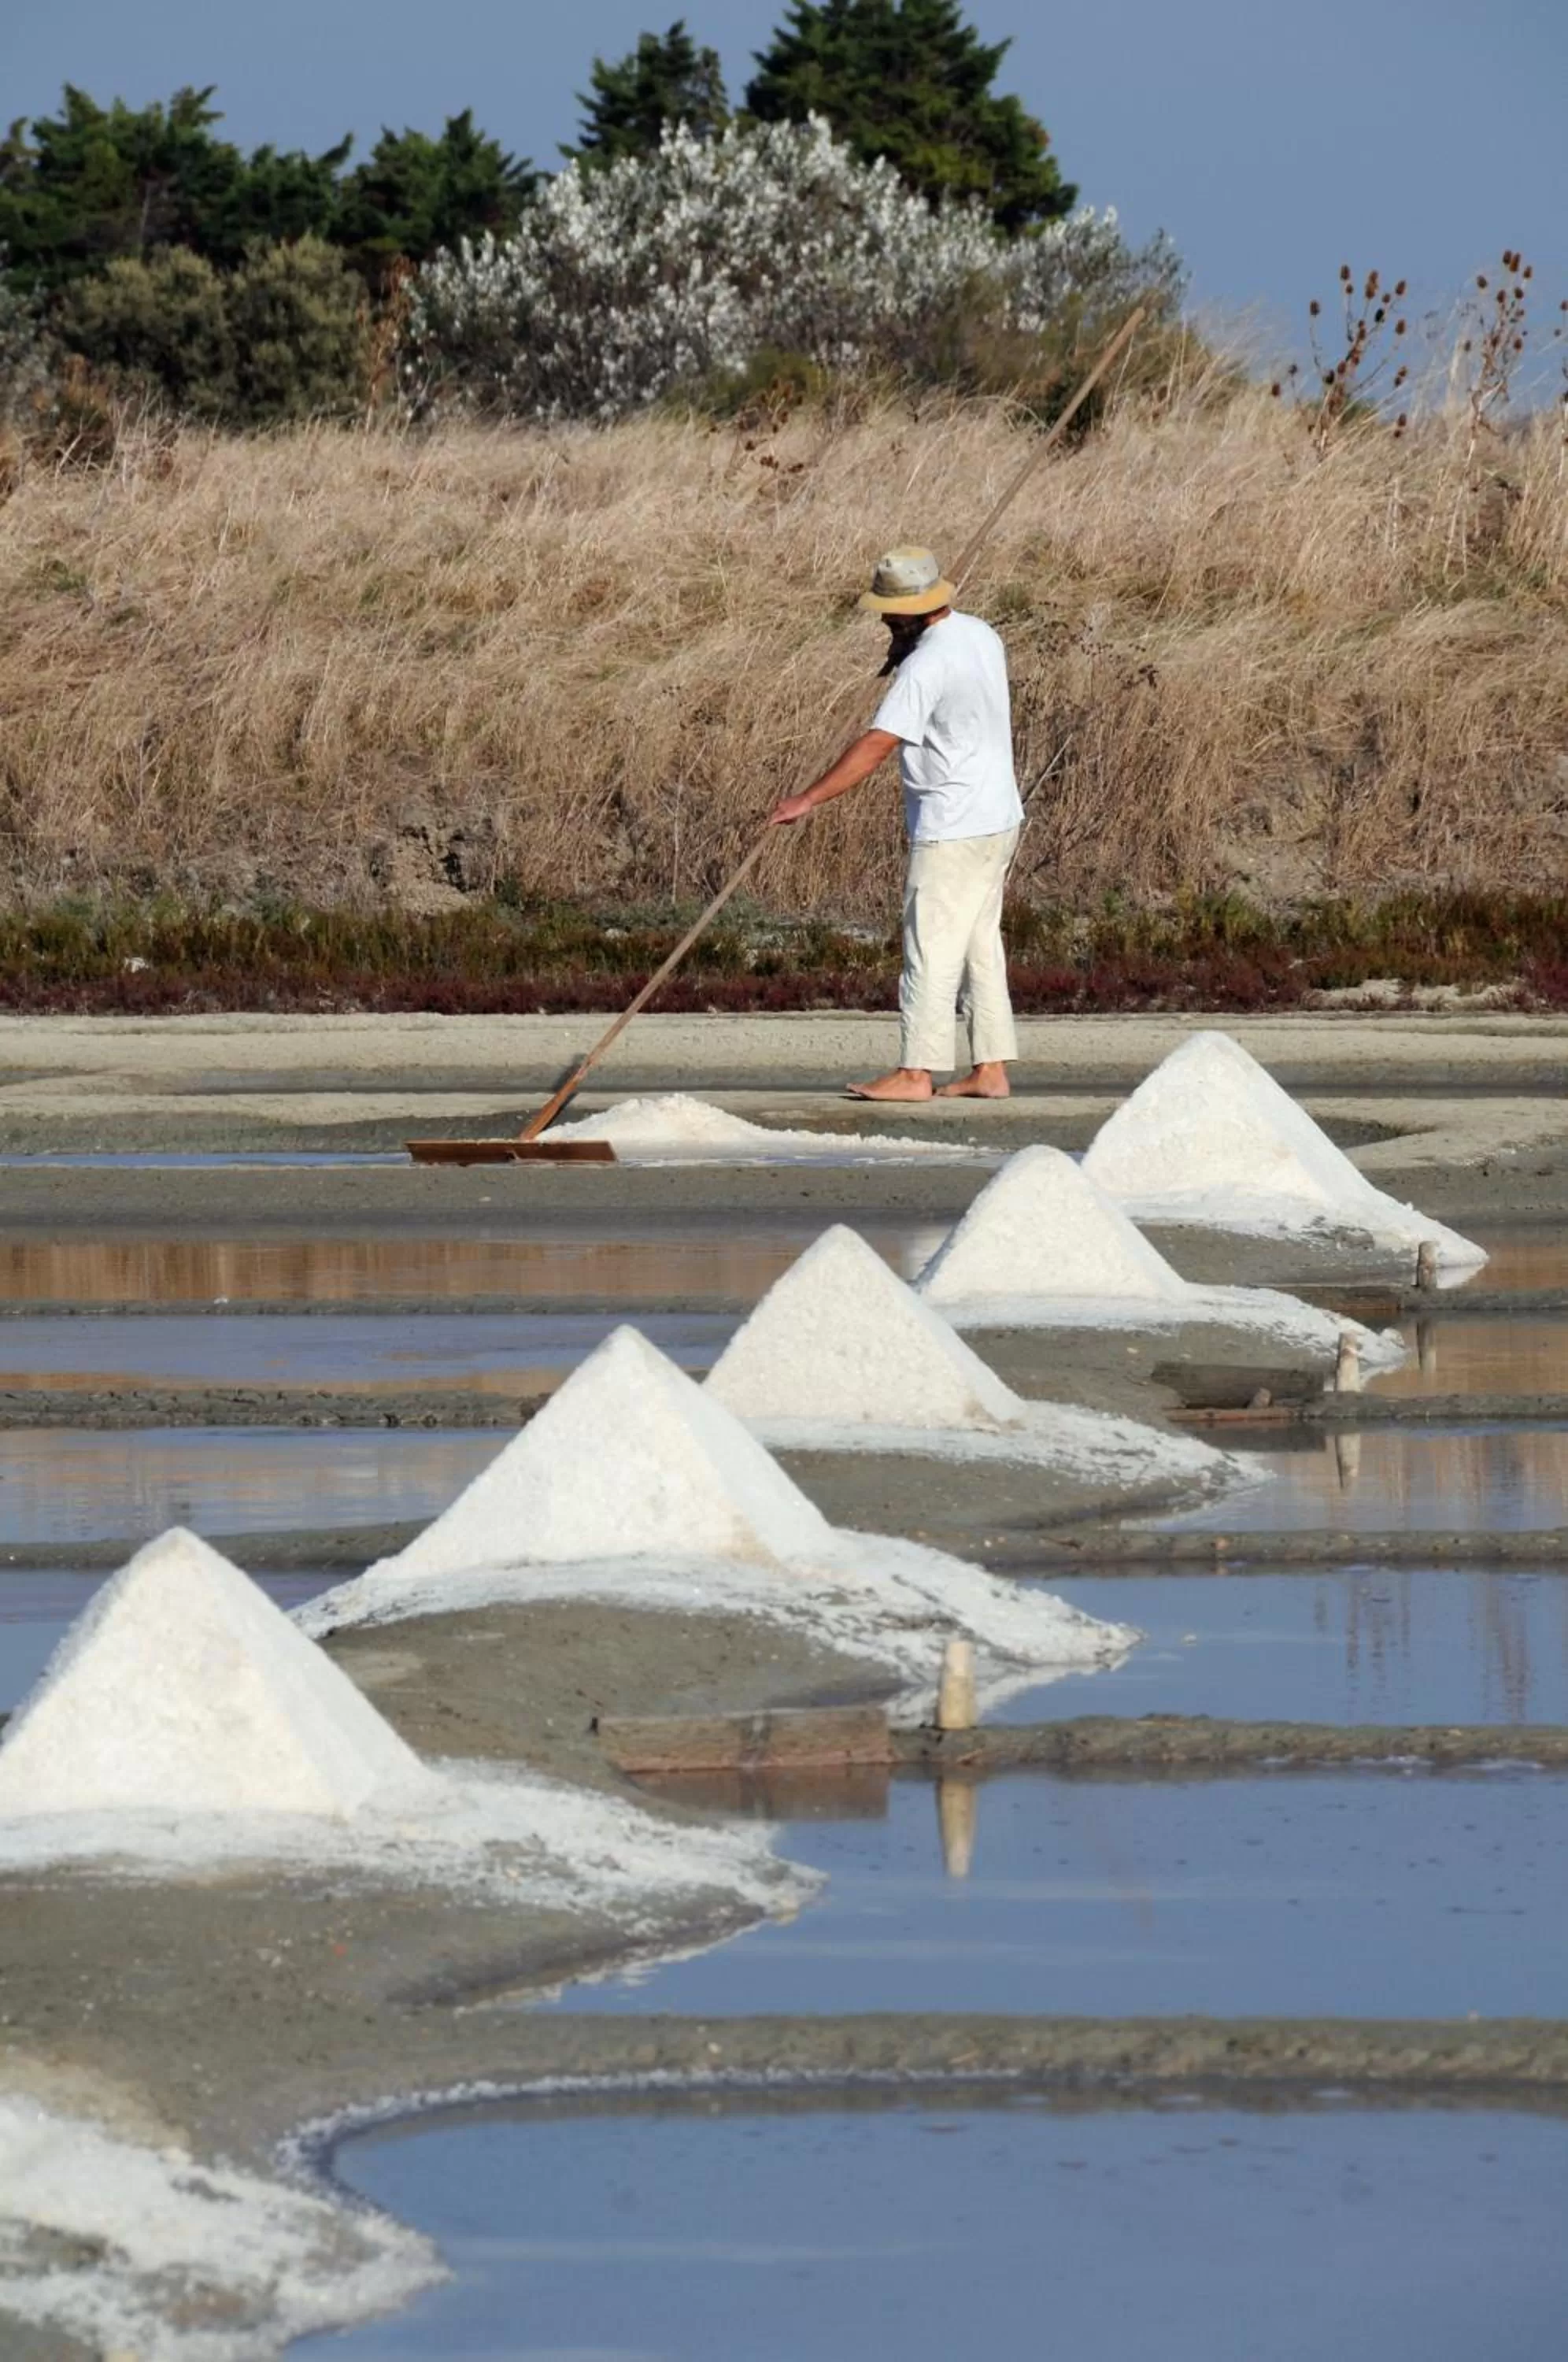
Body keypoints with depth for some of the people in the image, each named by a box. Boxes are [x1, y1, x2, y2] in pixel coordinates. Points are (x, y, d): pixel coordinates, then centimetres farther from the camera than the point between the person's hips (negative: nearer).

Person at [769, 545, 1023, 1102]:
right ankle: (990, 1068, 12)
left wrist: (809, 799, -22)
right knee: (979, 946, 12)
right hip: (998, 819, 10)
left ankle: (916, 1071, -5)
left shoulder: (926, 666, -21)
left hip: (953, 829, -10)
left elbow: (877, 745, -23)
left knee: (931, 948, -6)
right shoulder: (980, 635, 8)